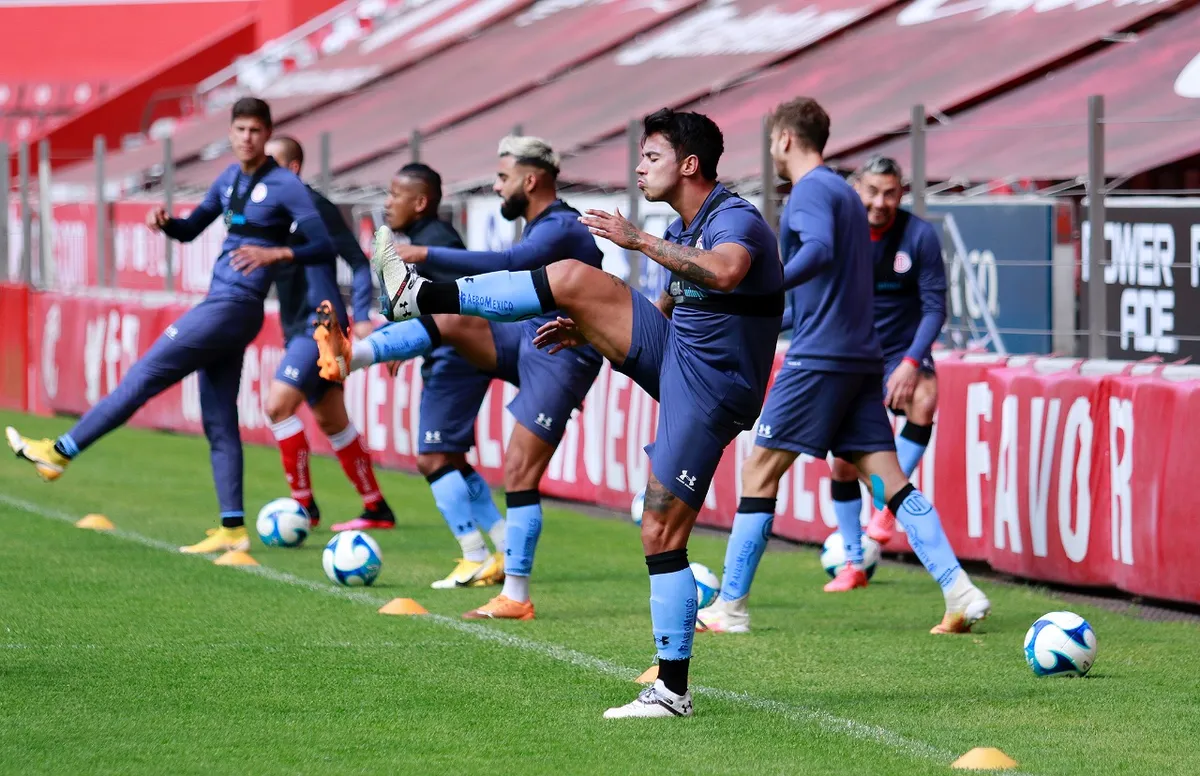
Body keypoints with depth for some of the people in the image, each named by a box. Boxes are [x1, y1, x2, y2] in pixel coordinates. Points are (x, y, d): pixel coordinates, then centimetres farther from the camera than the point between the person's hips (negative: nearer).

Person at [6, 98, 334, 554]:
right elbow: (190, 230, 23)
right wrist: (165, 223, 1)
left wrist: (277, 253, -26)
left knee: (143, 377, -5)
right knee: (218, 422, 6)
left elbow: (324, 247, -12)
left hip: (233, 308, -9)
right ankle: (233, 530, 6)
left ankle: (60, 452, 2)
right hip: (220, 306, 9)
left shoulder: (285, 186, -9)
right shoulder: (230, 179, 14)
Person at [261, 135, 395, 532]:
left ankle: (304, 504, -9)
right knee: (331, 422, 12)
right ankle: (377, 509, 19)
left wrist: (362, 317, -17)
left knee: (278, 405, -17)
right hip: (297, 328, 9)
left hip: (319, 326, -9)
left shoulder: (314, 206, -11)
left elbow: (358, 261, -11)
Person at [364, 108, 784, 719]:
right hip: (671, 351, 9)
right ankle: (420, 296, -5)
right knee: (572, 279, -8)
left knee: (662, 534, -10)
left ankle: (673, 690, -3)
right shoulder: (683, 230, 12)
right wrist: (589, 329, 21)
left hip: (708, 389, -9)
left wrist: (640, 241, -40)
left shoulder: (736, 221, -18)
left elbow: (724, 273, -43)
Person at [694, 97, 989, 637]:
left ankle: (729, 608, 0)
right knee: (888, 479, 3)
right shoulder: (844, 192, 21)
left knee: (760, 471, -1)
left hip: (818, 359, -9)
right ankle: (960, 592, -9)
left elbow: (819, 251, -27)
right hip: (861, 358, 9)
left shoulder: (810, 191, -7)